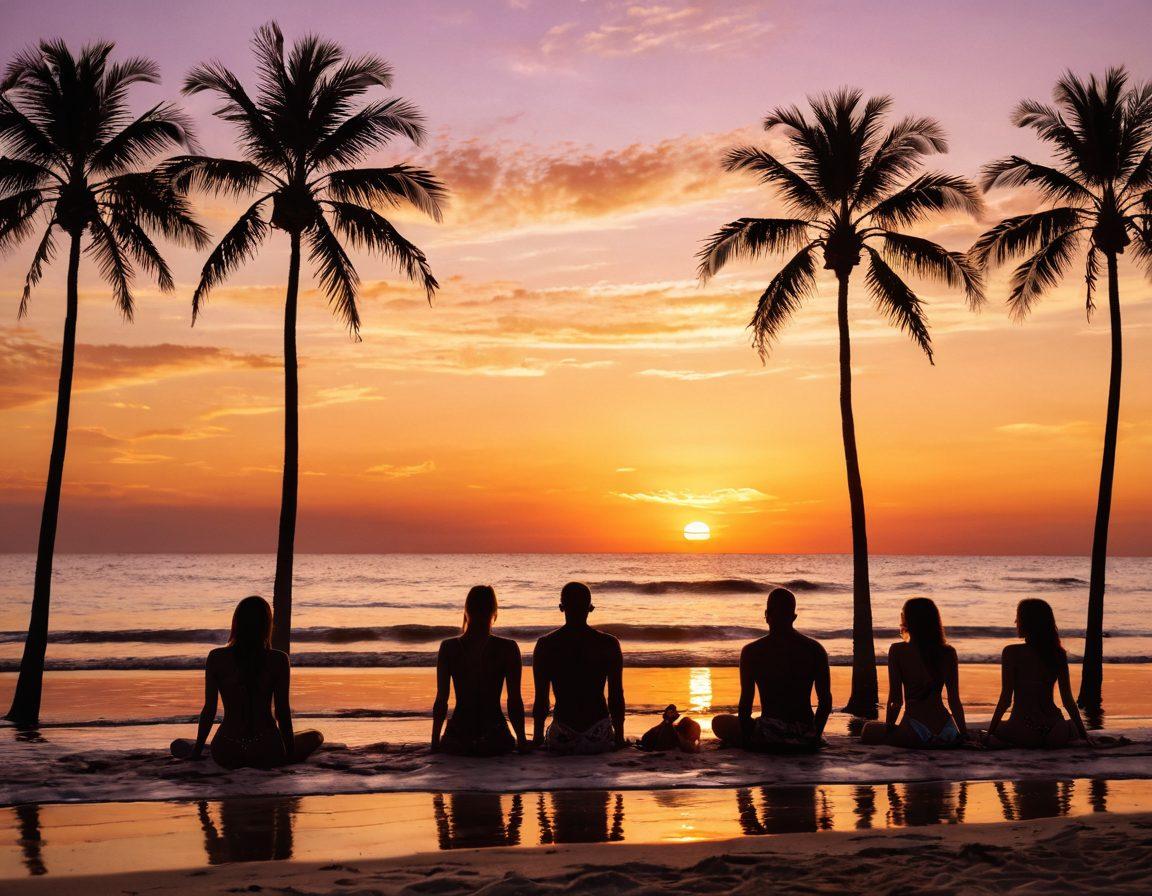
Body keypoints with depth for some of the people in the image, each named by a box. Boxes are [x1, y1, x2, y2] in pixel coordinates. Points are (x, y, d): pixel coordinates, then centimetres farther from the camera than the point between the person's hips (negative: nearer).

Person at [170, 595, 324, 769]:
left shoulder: (216, 658, -4)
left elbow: (209, 710, 0)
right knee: (316, 736, 27)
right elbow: (283, 711, -3)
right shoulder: (278, 660, -8)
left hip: (226, 754, 1)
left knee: (179, 745, 30)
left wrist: (197, 751, 13)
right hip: (267, 753, -1)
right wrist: (290, 754, 9)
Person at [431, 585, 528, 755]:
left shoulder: (448, 647, -4)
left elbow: (441, 700, -1)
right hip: (495, 741, -2)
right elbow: (514, 700, -5)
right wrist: (522, 742, 6)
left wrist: (435, 742, 10)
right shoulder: (508, 648, -8)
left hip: (457, 741, 2)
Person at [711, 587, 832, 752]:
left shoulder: (751, 651, -6)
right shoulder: (816, 650, 1)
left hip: (769, 739, -3)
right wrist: (815, 735, 15)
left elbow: (746, 700, -5)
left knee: (720, 722, 21)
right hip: (806, 742, 3)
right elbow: (826, 701, 2)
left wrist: (745, 738, 7)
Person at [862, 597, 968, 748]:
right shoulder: (949, 652, 3)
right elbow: (955, 700, 5)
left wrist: (888, 728, 7)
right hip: (948, 734, 5)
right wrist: (964, 735, 14)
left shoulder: (897, 651, -7)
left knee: (868, 730, 21)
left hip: (916, 734, -5)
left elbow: (895, 699, -7)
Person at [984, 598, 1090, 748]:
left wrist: (989, 733, 1)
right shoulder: (1059, 655, 2)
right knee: (1073, 725, 37)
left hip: (1023, 731, -3)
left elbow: (1005, 699, -9)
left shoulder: (1012, 653, -9)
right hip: (1053, 733, 3)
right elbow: (1068, 700, 5)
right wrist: (1084, 736, 14)